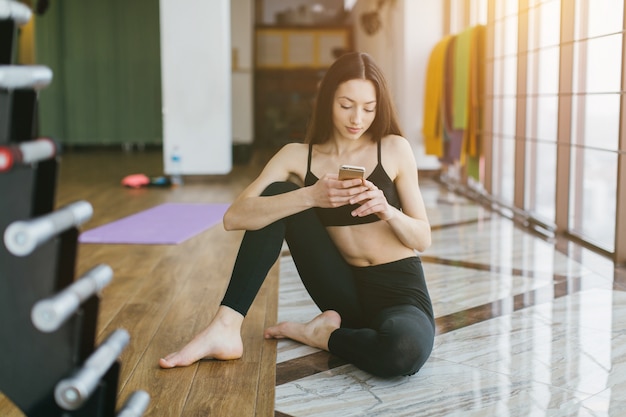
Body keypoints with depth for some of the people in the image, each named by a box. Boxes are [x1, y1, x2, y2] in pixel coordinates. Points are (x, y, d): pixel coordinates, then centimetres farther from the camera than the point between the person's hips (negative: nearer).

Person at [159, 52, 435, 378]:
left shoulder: (394, 149, -6)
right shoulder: (298, 156, -3)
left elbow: (423, 239, -3)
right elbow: (234, 217, -18)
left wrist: (386, 209, -25)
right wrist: (310, 196, -31)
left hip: (399, 289, -2)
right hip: (345, 290, 2)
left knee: (405, 350, -39)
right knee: (278, 195, -17)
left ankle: (319, 335, -8)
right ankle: (226, 328, -19)